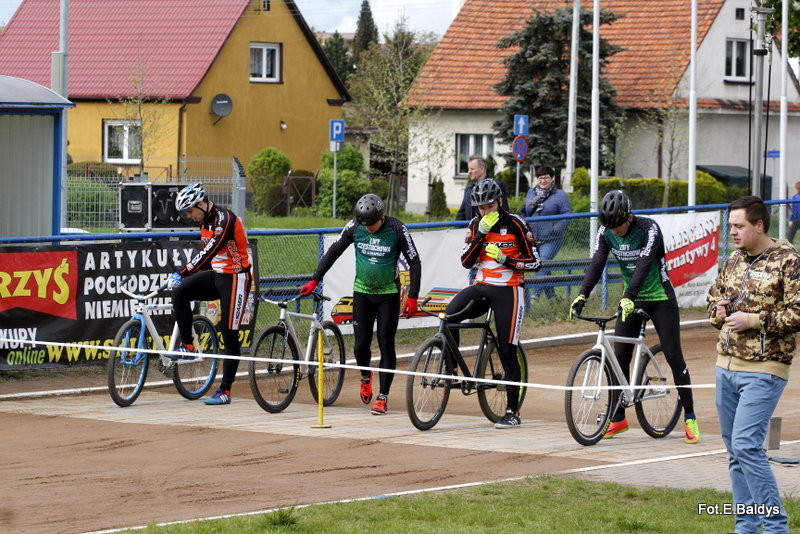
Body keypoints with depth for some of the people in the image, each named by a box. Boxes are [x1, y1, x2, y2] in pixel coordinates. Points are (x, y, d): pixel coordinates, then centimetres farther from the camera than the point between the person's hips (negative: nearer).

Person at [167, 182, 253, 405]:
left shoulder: (224, 219, -19)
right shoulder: (206, 222, 11)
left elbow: (210, 251, -29)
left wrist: (184, 273, -34)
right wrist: (184, 277, 17)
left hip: (235, 278, -8)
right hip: (216, 276, 8)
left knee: (229, 335, -5)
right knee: (180, 292, -15)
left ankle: (225, 391, 0)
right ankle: (187, 345, -7)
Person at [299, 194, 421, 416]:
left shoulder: (397, 230, -16)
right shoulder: (354, 227, -8)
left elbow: (414, 262, -8)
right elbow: (334, 252, 3)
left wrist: (412, 297, -13)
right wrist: (314, 280, 0)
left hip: (388, 294, -2)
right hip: (362, 292, 2)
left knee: (386, 345, -4)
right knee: (361, 344, -2)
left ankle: (382, 397, 2)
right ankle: (366, 377, 30)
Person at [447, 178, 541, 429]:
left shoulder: (515, 224, -6)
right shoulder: (476, 224, 7)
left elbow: (535, 262, -7)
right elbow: (466, 262, -1)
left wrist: (505, 260, -20)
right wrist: (480, 234, -12)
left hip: (507, 291, -4)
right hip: (481, 287, 4)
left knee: (507, 351, -4)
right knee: (449, 316, -26)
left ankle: (513, 412, 4)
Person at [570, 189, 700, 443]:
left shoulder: (649, 229, -23)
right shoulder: (606, 232, -8)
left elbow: (644, 264, -34)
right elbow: (597, 263, -16)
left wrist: (628, 296, -46)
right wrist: (582, 295, -31)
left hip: (660, 298, -5)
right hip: (631, 299, 5)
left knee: (674, 356, -6)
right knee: (619, 357, 0)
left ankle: (690, 418, 0)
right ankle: (618, 418, 10)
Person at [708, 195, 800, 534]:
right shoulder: (734, 260, 13)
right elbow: (714, 295, 26)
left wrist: (752, 320, -18)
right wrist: (718, 311, 3)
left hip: (763, 370, -8)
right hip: (726, 366, 8)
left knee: (746, 445, -16)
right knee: (735, 451, 10)